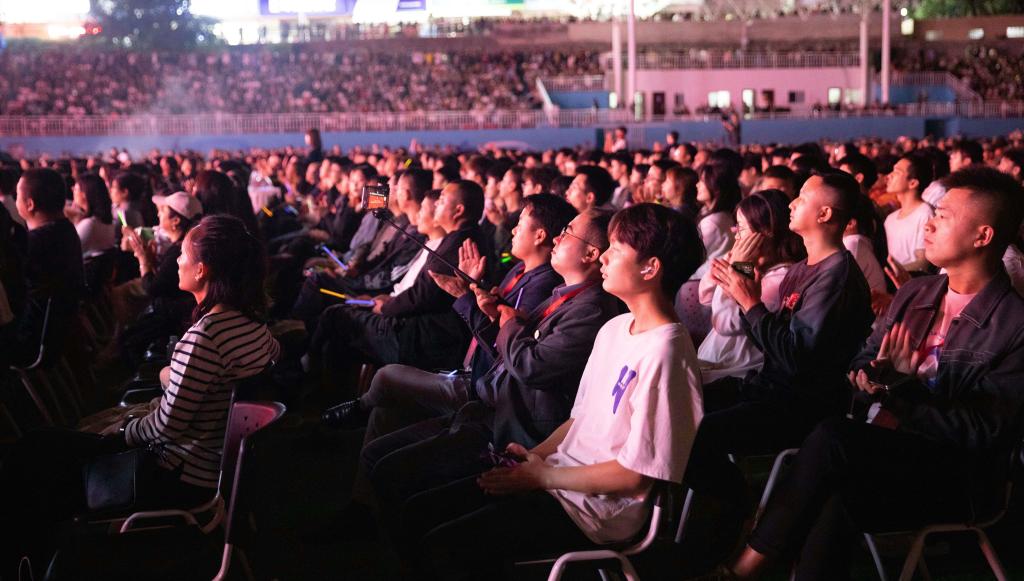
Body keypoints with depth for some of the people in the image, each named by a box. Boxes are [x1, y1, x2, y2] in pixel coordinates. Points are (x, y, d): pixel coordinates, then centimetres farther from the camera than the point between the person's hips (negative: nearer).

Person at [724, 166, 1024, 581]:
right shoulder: (912, 295, 13)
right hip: (876, 452, 6)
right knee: (834, 503, -30)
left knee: (831, 438, -30)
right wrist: (870, 378, -7)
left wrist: (904, 391, -18)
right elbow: (863, 362, 18)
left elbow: (985, 430, -14)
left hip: (953, 479, -5)